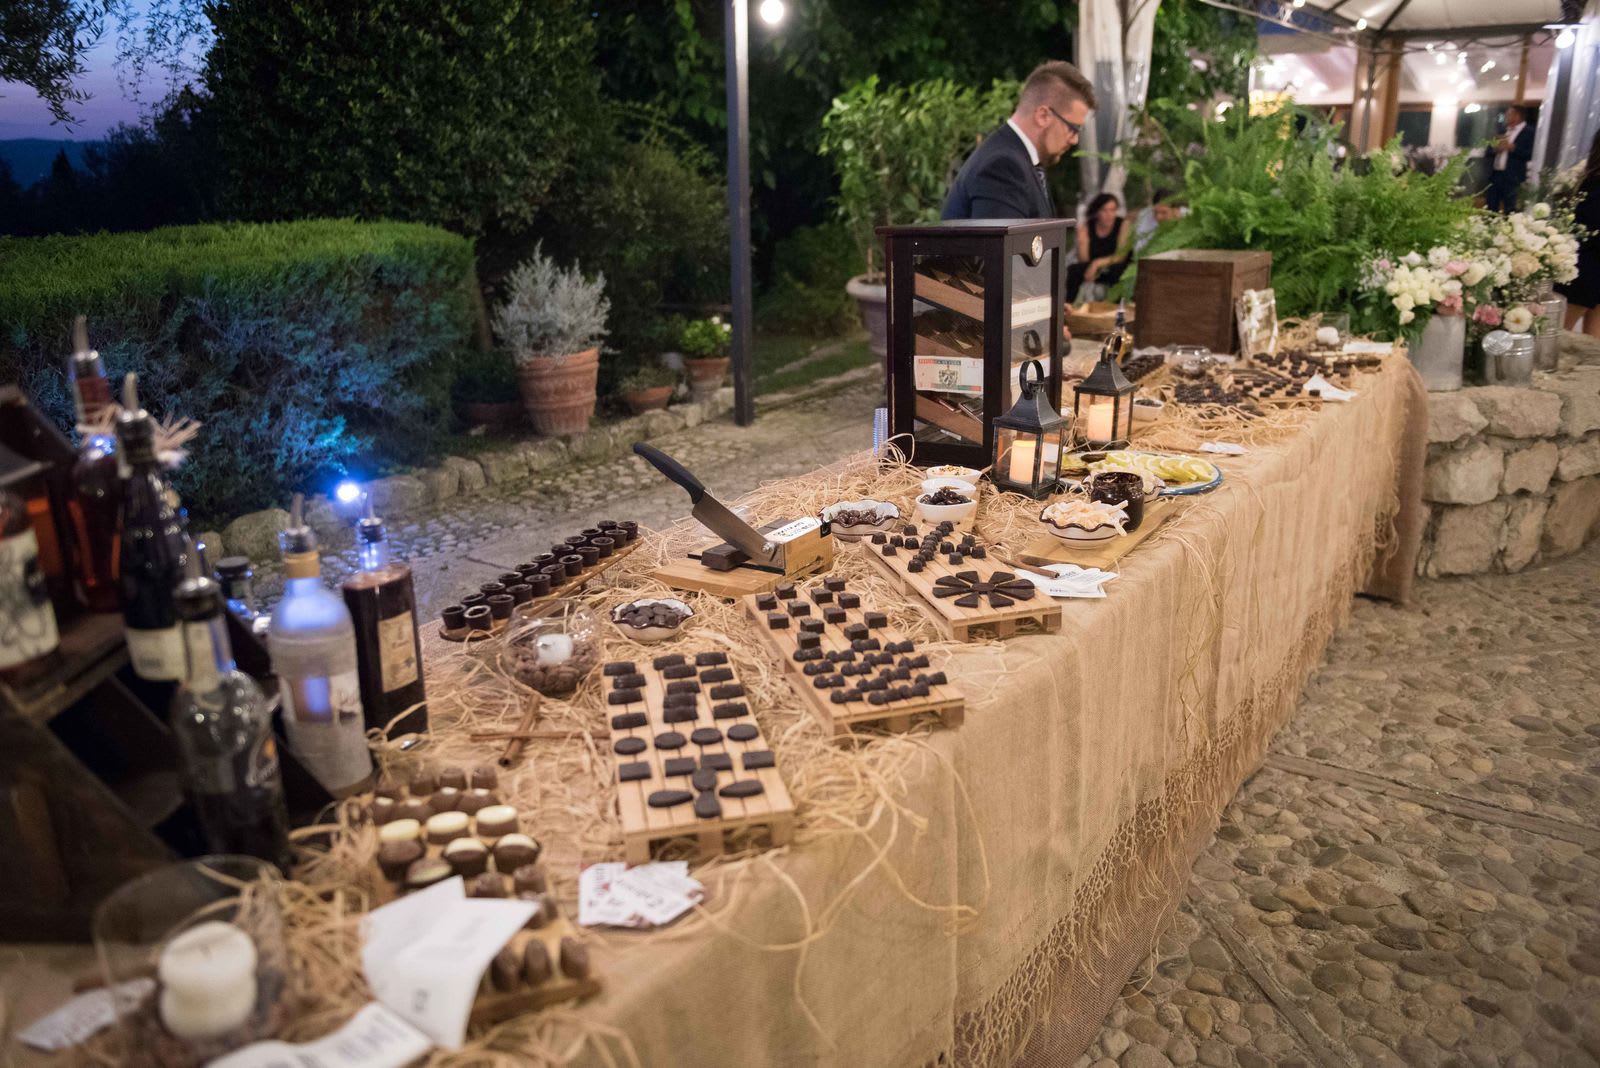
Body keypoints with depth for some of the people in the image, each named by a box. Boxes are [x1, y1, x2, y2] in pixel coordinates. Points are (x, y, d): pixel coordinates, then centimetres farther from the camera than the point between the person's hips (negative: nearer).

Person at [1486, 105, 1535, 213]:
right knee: (1490, 209, 9)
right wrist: (1495, 148, -2)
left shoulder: (1529, 132, -3)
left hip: (1512, 177, -7)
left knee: (1509, 211, -6)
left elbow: (1530, 155, -13)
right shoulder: (1505, 131, 19)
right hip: (1496, 175, 7)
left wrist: (1513, 147, -17)